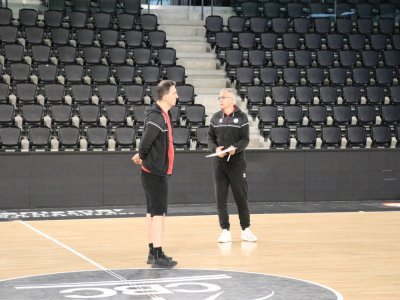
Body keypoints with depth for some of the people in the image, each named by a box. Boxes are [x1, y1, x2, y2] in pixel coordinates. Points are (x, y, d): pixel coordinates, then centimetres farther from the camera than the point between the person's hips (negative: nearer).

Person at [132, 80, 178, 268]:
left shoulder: (162, 114, 11)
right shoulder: (157, 118, -20)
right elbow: (146, 142, -24)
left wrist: (142, 157, 3)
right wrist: (142, 157, -6)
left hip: (155, 171, 10)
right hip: (155, 172, -10)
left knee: (152, 212, 14)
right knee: (158, 213, -7)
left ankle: (153, 253, 22)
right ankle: (158, 256, -6)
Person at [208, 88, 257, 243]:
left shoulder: (241, 117, -1)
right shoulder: (215, 118, 8)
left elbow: (245, 139, -5)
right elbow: (210, 138, 7)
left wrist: (236, 148, -24)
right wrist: (215, 149, -13)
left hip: (237, 162, -3)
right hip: (219, 163, 3)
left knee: (241, 196, 1)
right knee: (221, 198, 2)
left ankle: (246, 229, 12)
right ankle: (225, 230, 9)